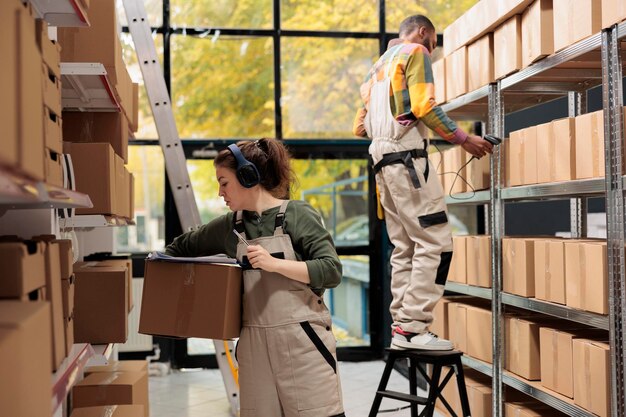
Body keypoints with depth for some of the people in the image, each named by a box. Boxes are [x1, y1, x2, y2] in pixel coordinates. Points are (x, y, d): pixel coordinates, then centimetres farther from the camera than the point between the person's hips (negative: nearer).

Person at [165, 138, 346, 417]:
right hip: (254, 345, 5)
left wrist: (274, 264, -18)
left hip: (303, 341, -4)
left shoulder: (298, 215, -4)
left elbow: (331, 271, -11)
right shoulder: (228, 226, 10)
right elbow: (183, 247, 27)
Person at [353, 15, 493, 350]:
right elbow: (424, 106, -10)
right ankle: (413, 327, -16)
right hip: (406, 153, -9)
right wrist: (463, 139, -5)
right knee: (434, 242, -11)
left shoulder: (377, 66, 28)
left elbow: (359, 127, 21)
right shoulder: (415, 52, 4)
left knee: (404, 248, 8)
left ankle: (401, 327, 5)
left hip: (381, 159, 9)